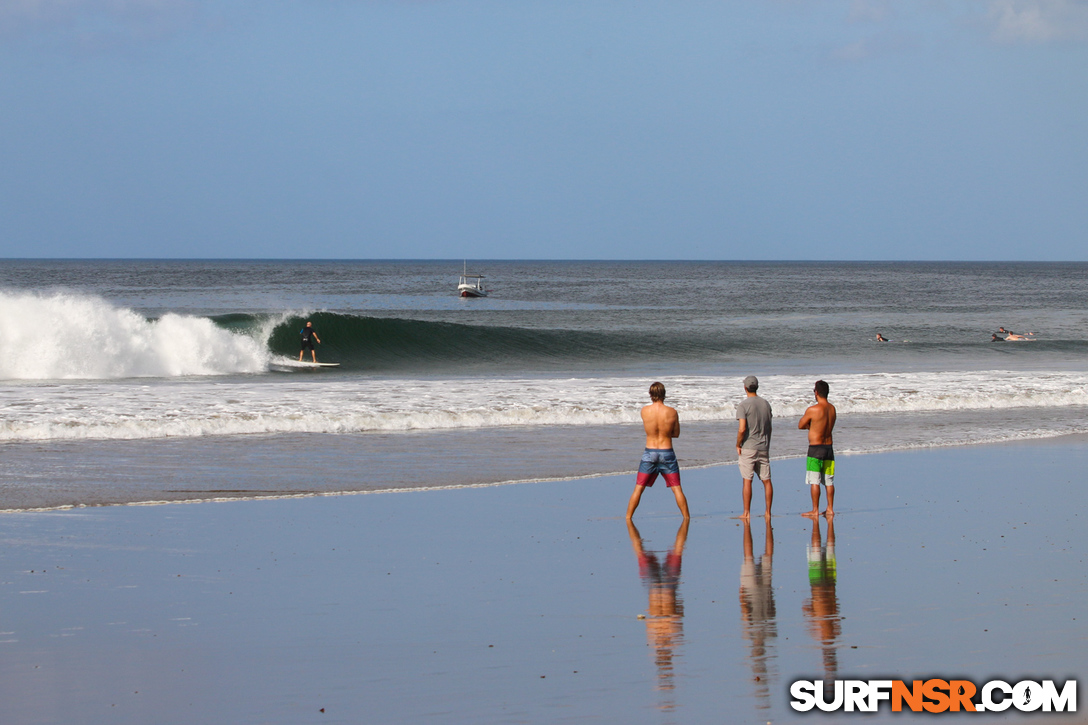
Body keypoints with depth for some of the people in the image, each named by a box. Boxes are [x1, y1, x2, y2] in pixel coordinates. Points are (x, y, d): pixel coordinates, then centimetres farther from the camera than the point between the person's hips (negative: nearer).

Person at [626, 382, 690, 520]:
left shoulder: (645, 411, -8)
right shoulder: (672, 412, -8)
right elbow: (676, 434, 4)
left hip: (650, 452, 0)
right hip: (667, 452, 0)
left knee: (638, 489, 8)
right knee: (677, 489, 8)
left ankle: (628, 518, 8)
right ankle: (687, 518, 9)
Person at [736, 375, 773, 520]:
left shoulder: (744, 405, -11)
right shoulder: (766, 404, 8)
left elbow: (742, 429, -19)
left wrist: (738, 445, -5)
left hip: (748, 447, -5)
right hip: (763, 448, 5)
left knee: (747, 481, -2)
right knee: (766, 480, 8)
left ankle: (746, 513, -2)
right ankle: (768, 512, 10)